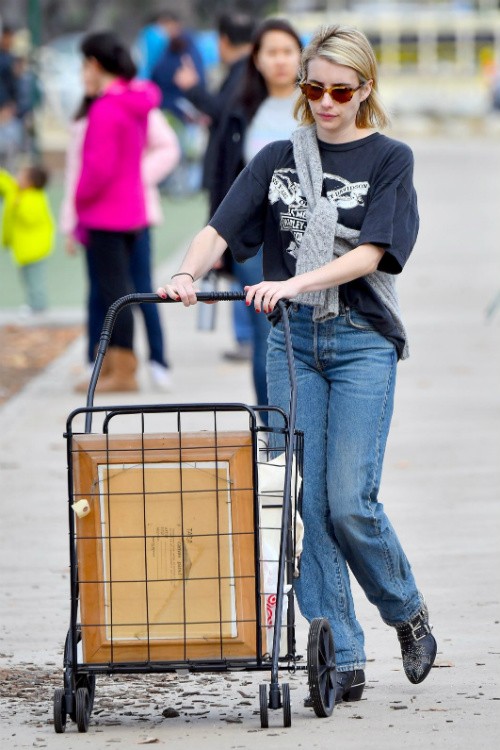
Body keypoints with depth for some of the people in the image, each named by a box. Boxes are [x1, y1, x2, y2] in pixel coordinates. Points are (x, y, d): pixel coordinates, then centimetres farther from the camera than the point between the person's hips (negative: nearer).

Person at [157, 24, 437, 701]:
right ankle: (340, 658, 2)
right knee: (306, 502, -2)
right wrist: (188, 275, -19)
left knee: (349, 501, -12)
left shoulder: (390, 160, 0)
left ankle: (408, 611, 15)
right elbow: (223, 228, 1)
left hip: (362, 341, -3)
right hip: (293, 341, 3)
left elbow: (370, 253, -12)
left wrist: (294, 284, -25)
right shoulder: (279, 159, 9)